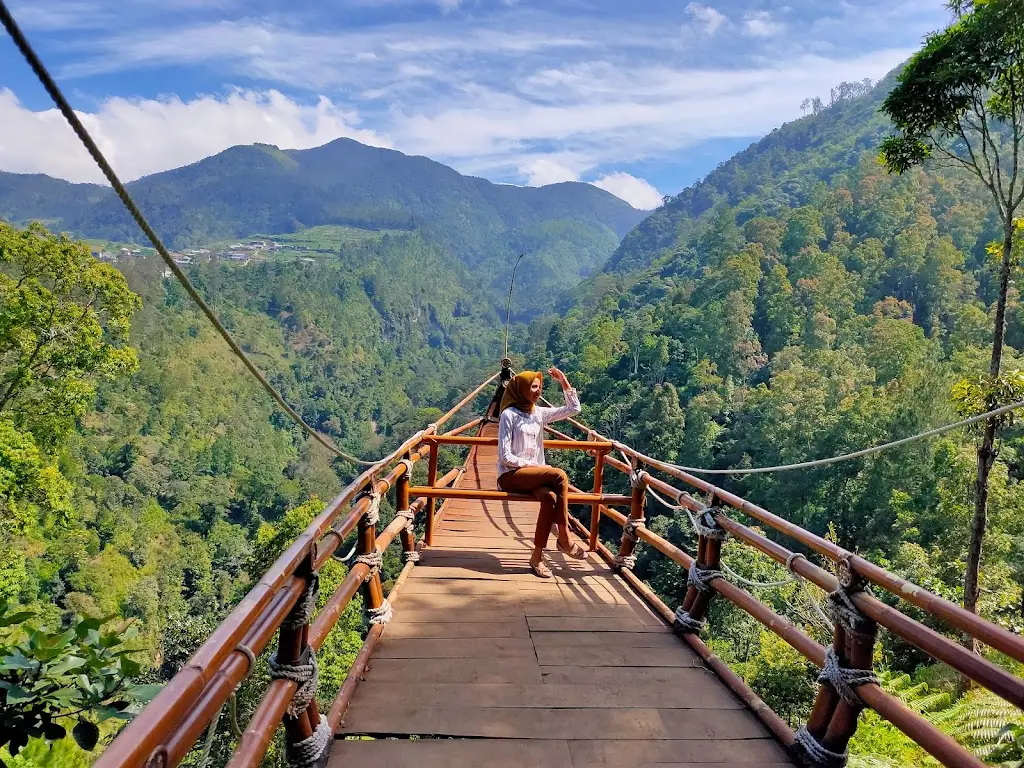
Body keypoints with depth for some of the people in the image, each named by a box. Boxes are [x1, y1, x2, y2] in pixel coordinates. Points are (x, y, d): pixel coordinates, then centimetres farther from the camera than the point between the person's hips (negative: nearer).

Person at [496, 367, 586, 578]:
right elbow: (504, 456, -11)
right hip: (510, 475, -6)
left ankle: (537, 557, -21)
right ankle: (564, 538, -19)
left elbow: (573, 409, 12)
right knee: (560, 475, -28)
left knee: (550, 497, -30)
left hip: (532, 474, 6)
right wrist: (533, 465, -16)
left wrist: (564, 382, 4)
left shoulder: (539, 413, 11)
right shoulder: (509, 415, -7)